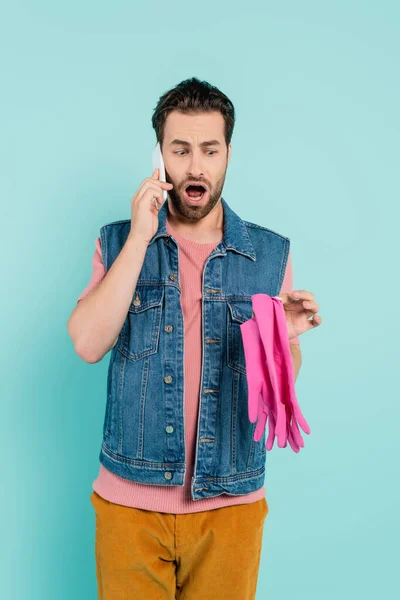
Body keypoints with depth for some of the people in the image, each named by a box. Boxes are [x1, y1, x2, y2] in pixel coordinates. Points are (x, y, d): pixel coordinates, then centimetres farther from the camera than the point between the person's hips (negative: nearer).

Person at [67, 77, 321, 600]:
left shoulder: (270, 253, 0)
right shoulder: (118, 242, 0)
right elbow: (88, 344, -15)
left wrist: (287, 337, -17)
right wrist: (140, 237, -17)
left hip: (231, 501, 1)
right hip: (130, 498, 0)